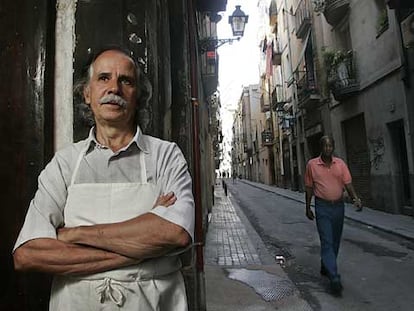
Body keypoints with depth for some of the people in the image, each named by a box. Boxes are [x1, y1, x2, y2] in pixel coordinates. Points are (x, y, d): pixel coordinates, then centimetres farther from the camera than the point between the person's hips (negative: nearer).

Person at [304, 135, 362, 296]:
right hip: (322, 207, -4)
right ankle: (334, 278, -5)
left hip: (339, 206, 4)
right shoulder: (312, 164, -4)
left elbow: (348, 183, 1)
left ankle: (326, 267, 35)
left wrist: (355, 198, -18)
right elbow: (309, 188, 2)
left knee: (335, 241, 15)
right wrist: (308, 208, 3)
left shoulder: (340, 163, 3)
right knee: (327, 242, -7)